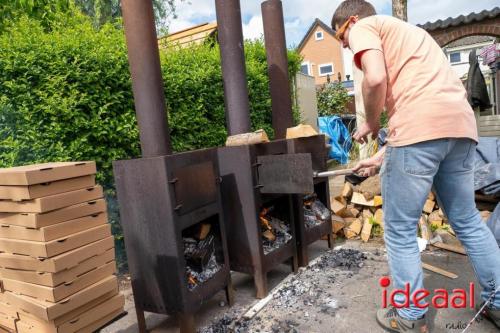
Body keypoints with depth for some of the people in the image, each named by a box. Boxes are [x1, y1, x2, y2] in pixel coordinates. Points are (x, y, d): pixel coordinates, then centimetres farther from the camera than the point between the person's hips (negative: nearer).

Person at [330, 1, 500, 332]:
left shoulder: (364, 27, 9)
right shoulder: (405, 31, 34)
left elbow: (376, 79, -14)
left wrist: (371, 124, 5)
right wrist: (383, 156, 30)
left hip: (423, 127, -9)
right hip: (461, 124, 9)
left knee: (400, 231, 5)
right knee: (468, 221, 22)